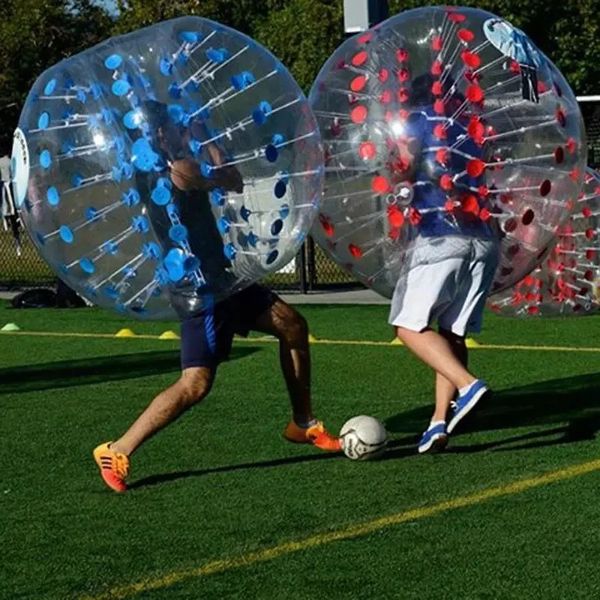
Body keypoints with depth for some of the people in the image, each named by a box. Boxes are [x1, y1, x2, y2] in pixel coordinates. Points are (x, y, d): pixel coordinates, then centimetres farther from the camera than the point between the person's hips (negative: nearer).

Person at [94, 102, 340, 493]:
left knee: (292, 325, 18)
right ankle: (117, 453, -8)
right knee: (196, 384, -15)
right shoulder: (179, 170, -21)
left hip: (217, 277, 11)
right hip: (201, 289, -11)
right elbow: (234, 182, -8)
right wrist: (205, 143, 3)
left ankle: (303, 424, 29)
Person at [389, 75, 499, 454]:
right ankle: (441, 420, 1)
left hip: (440, 235, -5)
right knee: (453, 332, 9)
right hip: (484, 241, 6)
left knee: (411, 326, -2)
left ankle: (468, 384, -22)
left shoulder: (422, 119, 8)